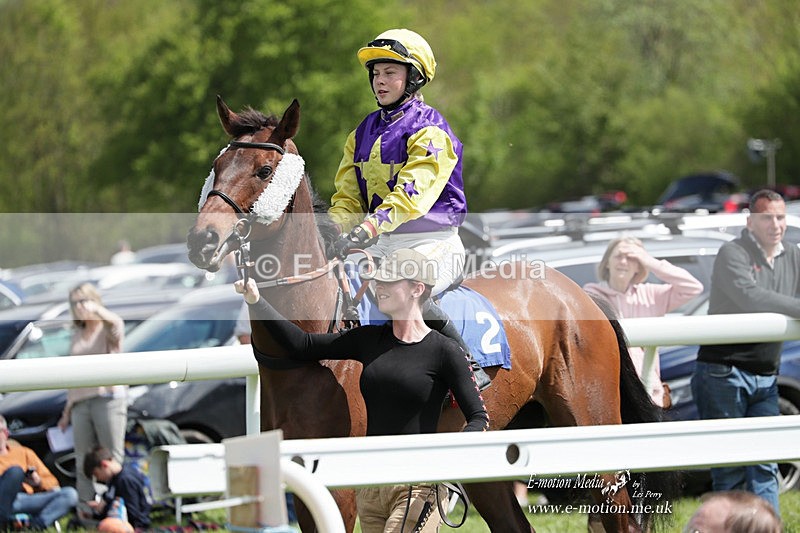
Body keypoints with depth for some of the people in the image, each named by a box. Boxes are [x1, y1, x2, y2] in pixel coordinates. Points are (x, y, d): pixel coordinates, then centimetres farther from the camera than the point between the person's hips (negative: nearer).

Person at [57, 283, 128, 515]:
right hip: (81, 403, 6)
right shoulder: (77, 336, 22)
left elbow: (116, 323, -23)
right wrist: (67, 409, 21)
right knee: (83, 463, 0)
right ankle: (85, 511, -2)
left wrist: (95, 308, -37)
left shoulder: (108, 330, 3)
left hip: (108, 399, -6)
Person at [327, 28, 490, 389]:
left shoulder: (430, 132, -9)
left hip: (431, 243, -7)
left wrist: (367, 230, -35)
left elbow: (410, 196, -22)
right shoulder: (363, 134, 15)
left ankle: (470, 369, -20)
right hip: (381, 248, 7)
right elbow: (347, 196, 11)